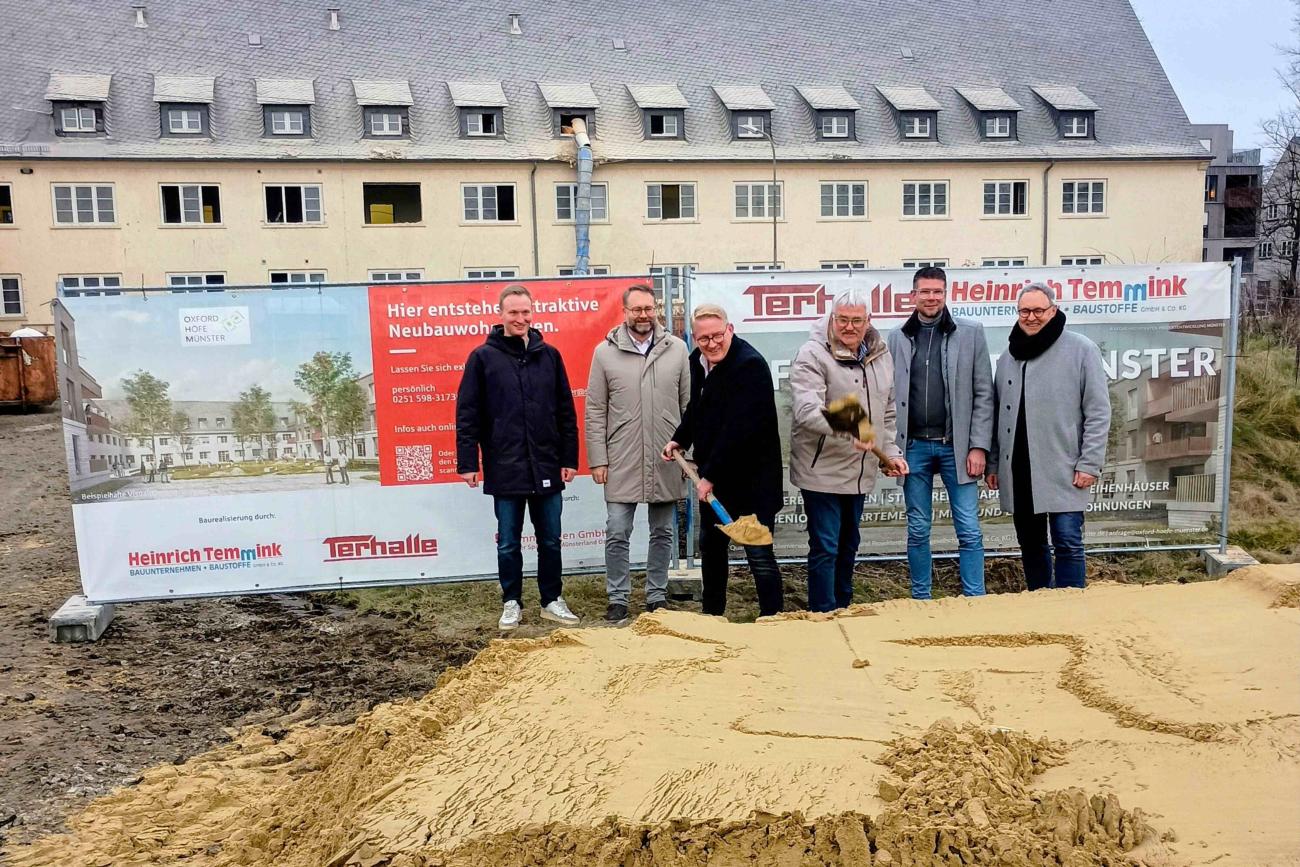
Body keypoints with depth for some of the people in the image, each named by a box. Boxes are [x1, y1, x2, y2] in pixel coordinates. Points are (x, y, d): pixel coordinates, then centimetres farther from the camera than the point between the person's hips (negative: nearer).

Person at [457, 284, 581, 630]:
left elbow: (566, 412, 8)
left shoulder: (549, 355, 6)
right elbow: (466, 414, -2)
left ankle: (552, 601, 24)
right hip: (505, 469, -2)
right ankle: (511, 604, 22)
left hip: (547, 467, 2)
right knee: (508, 543, 8)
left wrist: (569, 458, 4)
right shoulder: (483, 357, -1)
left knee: (550, 540, 11)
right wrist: (467, 462, -6)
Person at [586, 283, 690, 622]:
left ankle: (657, 597, 24)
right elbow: (595, 412, 1)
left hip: (666, 462, 2)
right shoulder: (605, 352, -1)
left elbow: (689, 404, 6)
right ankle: (618, 598, 16)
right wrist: (597, 459, -3)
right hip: (621, 463, -1)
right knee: (617, 534, 2)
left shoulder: (677, 348, 3)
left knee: (662, 533, 11)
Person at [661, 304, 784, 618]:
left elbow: (738, 429, -27)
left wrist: (711, 476, -23)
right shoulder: (698, 360, 6)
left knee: (758, 553, -6)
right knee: (710, 545, 20)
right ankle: (712, 614, 36)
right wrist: (680, 439, 11)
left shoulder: (750, 365, -22)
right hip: (712, 475, 9)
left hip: (751, 476, -9)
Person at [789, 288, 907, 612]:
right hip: (822, 470, -7)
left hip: (860, 471, 7)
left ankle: (844, 608, 35)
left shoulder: (880, 355, 9)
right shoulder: (812, 355, -14)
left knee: (849, 543, 20)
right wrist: (847, 430, -41)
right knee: (825, 547, -3)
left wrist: (891, 452, 12)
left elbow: (886, 412, 20)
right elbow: (806, 409, -28)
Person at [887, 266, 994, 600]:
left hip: (956, 446, -1)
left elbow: (983, 394, 0)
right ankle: (920, 600, 21)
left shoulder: (971, 333, 2)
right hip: (914, 447, 1)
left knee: (969, 531, 1)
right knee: (918, 530, 9)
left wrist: (979, 446, -7)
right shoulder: (897, 338, 6)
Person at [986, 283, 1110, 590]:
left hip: (1063, 471, -5)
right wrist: (993, 463, 13)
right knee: (1030, 545, 13)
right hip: (1018, 470, 5)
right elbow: (997, 414, 15)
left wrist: (1089, 463, -11)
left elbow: (1098, 412, -6)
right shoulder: (1009, 355, 12)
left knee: (1068, 544, -4)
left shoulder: (1081, 350, -3)